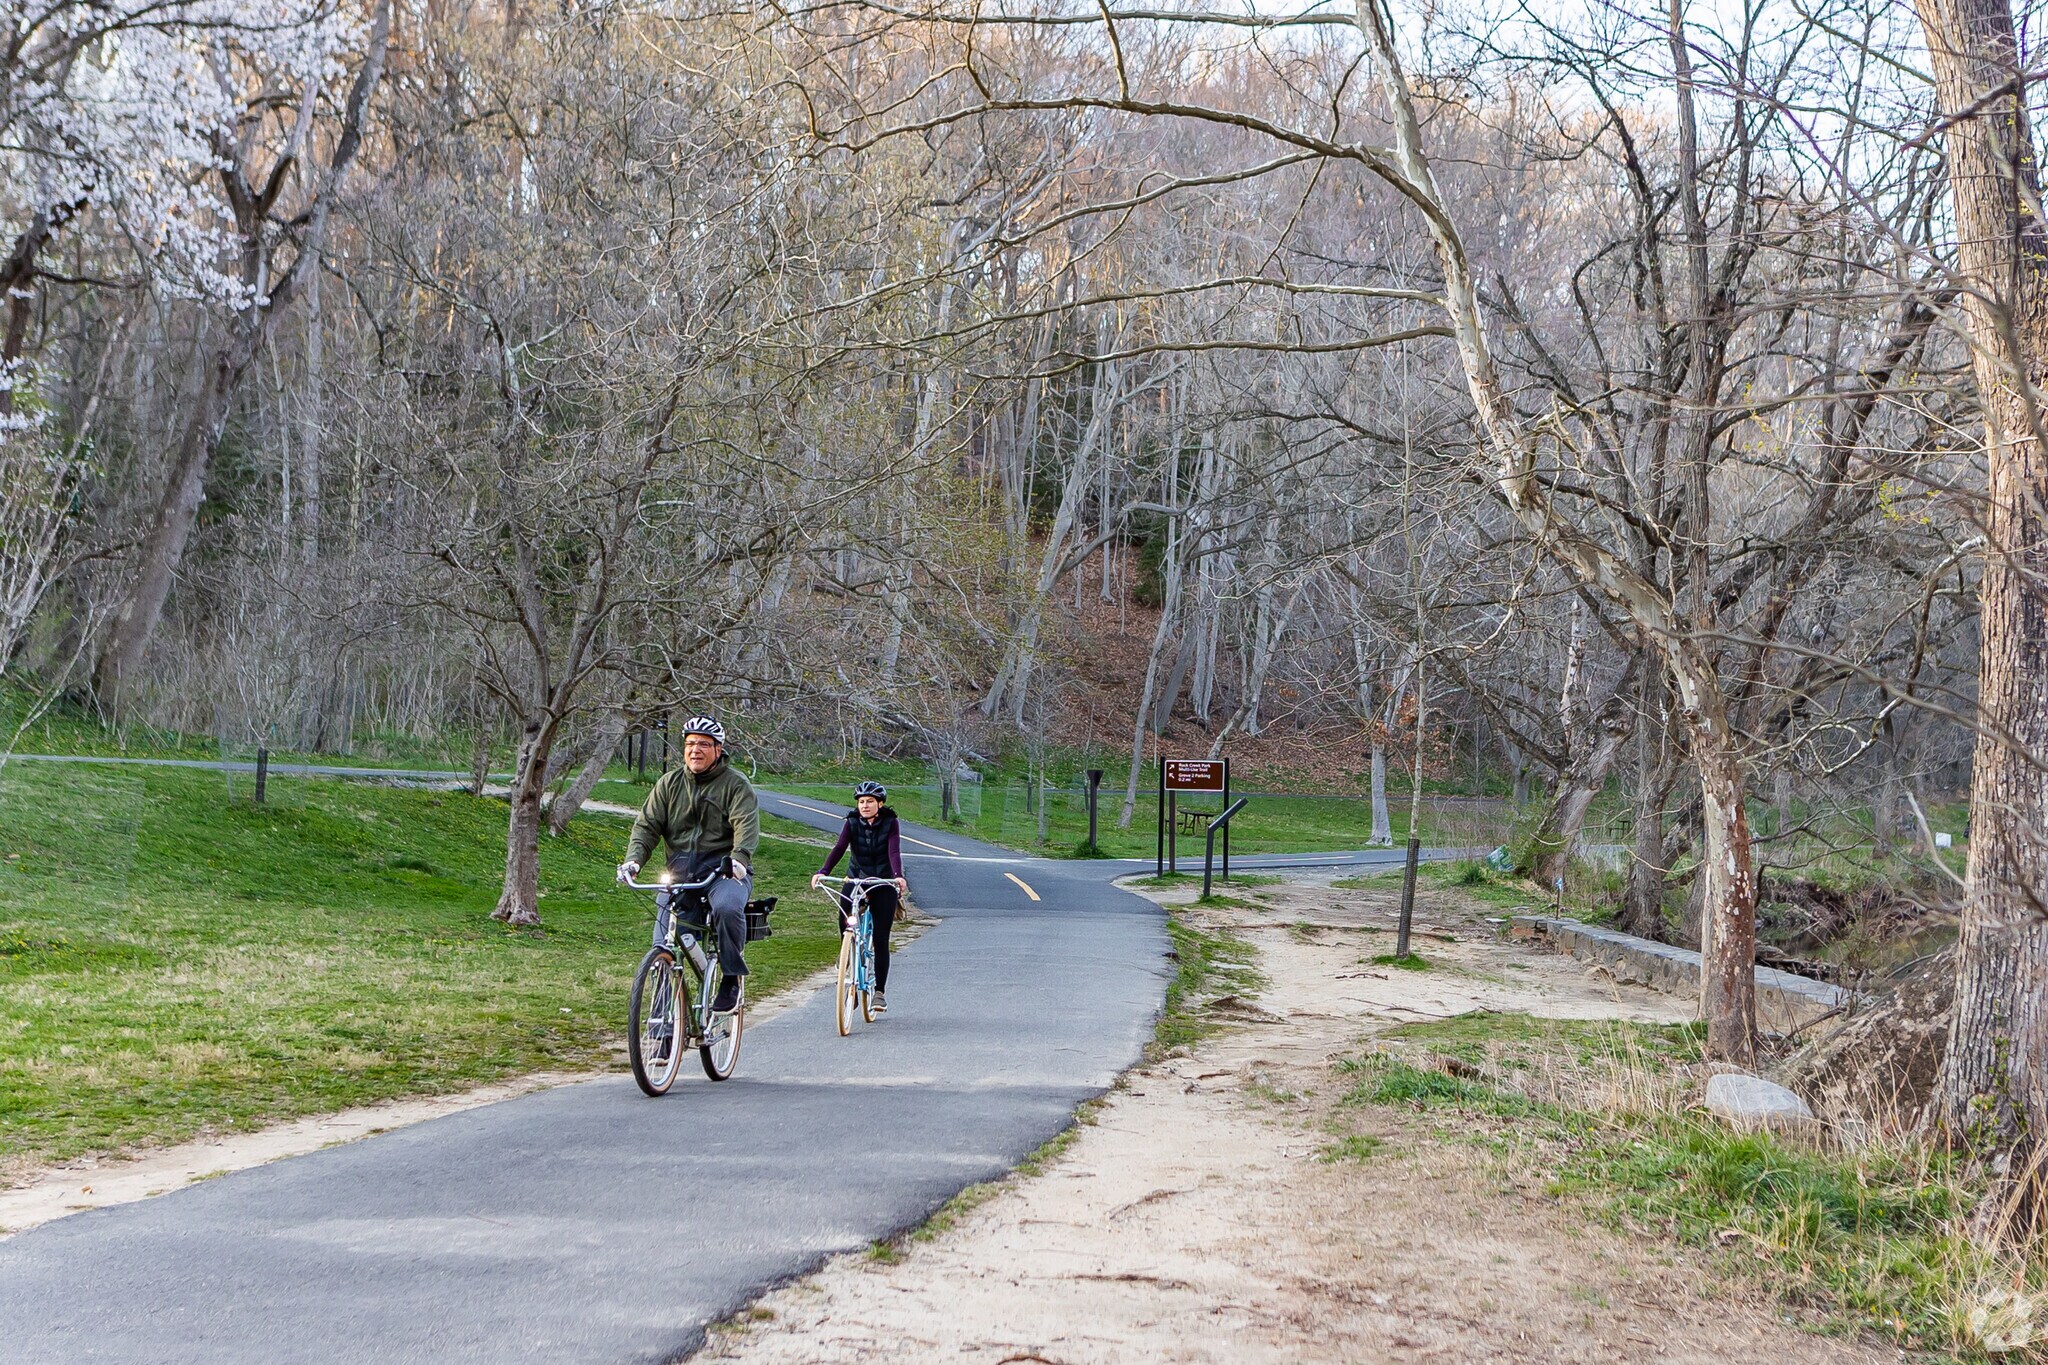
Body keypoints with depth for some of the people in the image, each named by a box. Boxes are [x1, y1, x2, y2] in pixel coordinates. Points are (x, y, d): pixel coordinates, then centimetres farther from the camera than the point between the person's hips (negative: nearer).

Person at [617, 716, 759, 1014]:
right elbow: (647, 824, 7)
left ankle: (733, 978, -16)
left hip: (723, 870, -4)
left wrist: (738, 858, -34)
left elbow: (747, 825, -14)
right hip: (679, 872, 4)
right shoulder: (670, 783, 13)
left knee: (727, 908, -36)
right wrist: (634, 858, -12)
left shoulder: (736, 784, 1)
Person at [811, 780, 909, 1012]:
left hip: (883, 883, -1)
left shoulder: (890, 823, -7)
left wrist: (898, 876, -39)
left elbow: (894, 851, -20)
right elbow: (839, 848, -16)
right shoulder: (852, 823, -3)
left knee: (880, 939, -4)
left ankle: (880, 991, 5)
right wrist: (823, 872, -33)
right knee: (844, 918, -26)